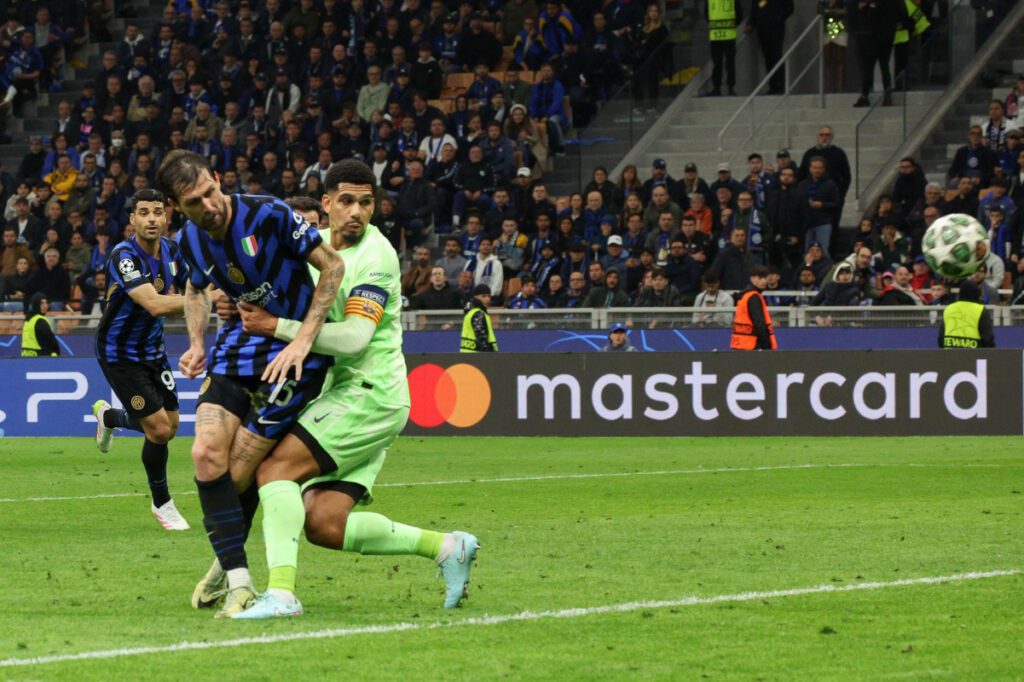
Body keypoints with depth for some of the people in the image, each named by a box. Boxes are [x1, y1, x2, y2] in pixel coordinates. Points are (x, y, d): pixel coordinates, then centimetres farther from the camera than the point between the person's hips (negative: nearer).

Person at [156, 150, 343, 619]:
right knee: (207, 454, -13)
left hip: (293, 354, -5)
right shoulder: (190, 240, 0)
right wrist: (197, 344, 6)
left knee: (238, 473, -7)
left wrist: (304, 339, -22)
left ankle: (226, 566, 19)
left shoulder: (267, 215, -20)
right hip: (238, 347, 6)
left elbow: (332, 265, -14)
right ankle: (238, 583, -9)